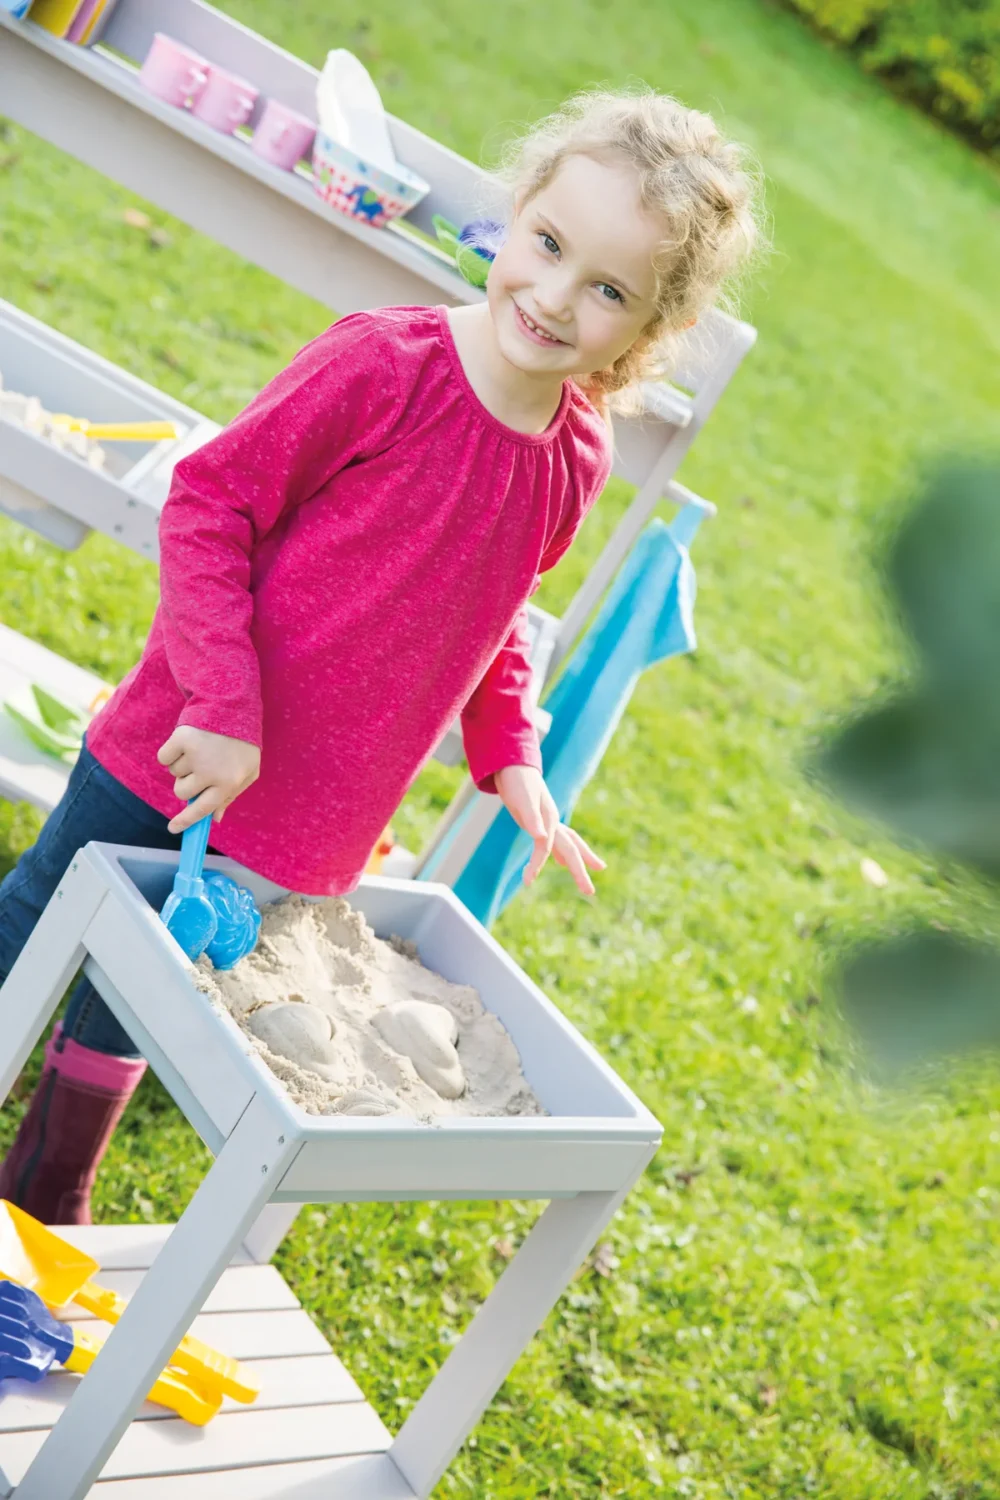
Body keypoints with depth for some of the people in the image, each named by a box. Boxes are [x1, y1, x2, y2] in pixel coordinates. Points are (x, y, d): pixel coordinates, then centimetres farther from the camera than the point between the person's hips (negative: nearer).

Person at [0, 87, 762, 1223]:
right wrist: (226, 708, -21)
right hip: (177, 763, -4)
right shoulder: (386, 364, -21)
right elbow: (207, 501, -16)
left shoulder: (577, 461, -3)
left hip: (305, 833, 5)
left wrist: (511, 759, 2)